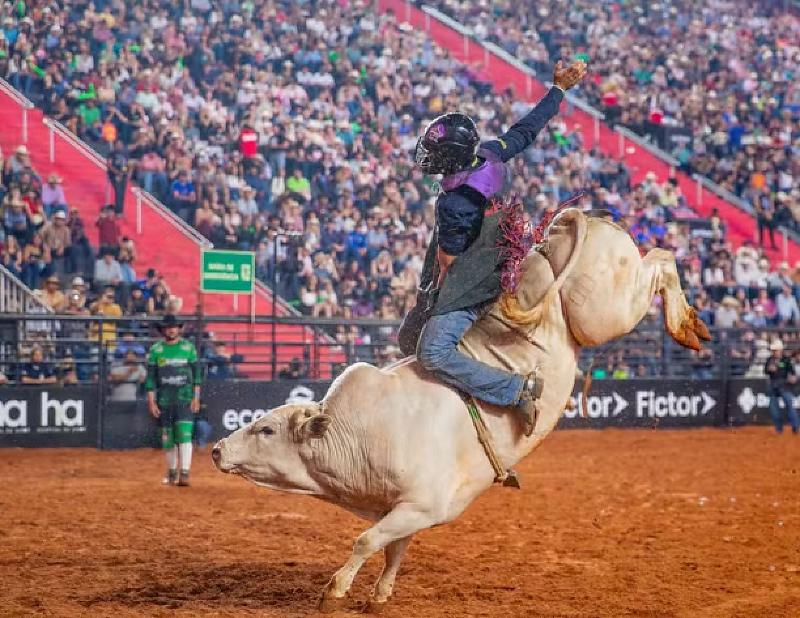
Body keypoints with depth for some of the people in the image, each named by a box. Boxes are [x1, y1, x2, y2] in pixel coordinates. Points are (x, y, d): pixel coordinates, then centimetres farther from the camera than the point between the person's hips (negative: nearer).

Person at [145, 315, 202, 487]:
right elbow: (151, 377, 4)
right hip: (164, 400, 2)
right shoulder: (155, 350, 5)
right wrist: (151, 401, -3)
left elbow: (196, 374, 5)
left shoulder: (188, 347, 4)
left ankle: (185, 473, -17)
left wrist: (196, 397, -3)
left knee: (184, 434, -13)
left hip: (185, 399, -2)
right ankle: (172, 472, 22)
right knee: (167, 437, 8)